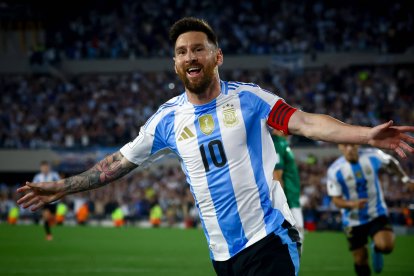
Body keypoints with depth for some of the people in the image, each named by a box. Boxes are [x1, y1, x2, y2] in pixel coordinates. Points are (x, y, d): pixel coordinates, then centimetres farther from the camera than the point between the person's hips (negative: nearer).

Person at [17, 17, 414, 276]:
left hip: (268, 240, -4)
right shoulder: (168, 118, 7)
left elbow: (307, 123, -13)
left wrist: (366, 135, -28)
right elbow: (119, 161, 16)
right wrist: (60, 188, 17)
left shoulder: (247, 98, -3)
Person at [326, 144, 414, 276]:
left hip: (377, 214, 0)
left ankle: (376, 248, 12)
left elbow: (390, 162, 10)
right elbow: (336, 200, -12)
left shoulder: (373, 156, -13)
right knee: (360, 260, 4)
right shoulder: (334, 170, -16)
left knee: (386, 246, -24)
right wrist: (352, 204, -32)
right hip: (353, 220, 0)